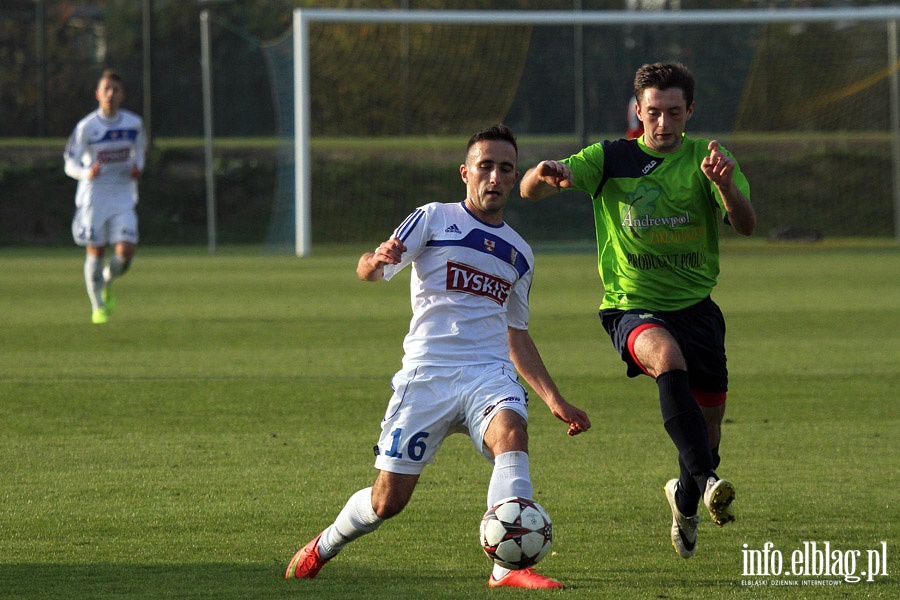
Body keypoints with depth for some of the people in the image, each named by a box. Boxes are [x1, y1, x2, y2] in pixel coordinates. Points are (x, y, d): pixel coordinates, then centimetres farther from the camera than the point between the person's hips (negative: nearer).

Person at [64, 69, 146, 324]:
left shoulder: (134, 124, 2)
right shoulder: (86, 127, -7)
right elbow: (70, 164, -5)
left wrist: (138, 167, -4)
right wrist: (87, 173, -27)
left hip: (123, 196, 2)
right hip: (93, 195, -2)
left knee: (126, 250, -11)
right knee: (95, 251, 0)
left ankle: (107, 282, 22)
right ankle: (98, 306, 18)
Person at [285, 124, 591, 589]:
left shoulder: (519, 254, 20)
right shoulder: (434, 219, 5)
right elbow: (368, 270, -7)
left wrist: (554, 399, 21)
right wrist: (377, 260, -32)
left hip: (490, 373, 3)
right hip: (427, 373, -3)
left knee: (511, 432, -32)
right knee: (387, 500, -3)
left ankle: (509, 567, -41)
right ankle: (322, 547, 29)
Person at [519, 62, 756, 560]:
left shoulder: (706, 159, 1)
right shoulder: (611, 158, -2)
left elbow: (746, 225, -13)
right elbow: (529, 191, -11)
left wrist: (725, 183, -34)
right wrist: (546, 175, -36)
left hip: (696, 306, 3)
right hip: (631, 306, -3)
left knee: (709, 419, 9)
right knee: (668, 357, -36)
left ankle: (685, 500, 42)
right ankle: (706, 479, -43)